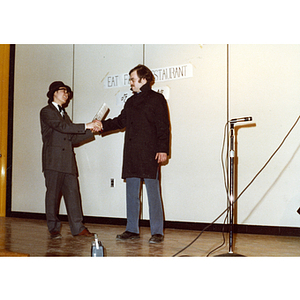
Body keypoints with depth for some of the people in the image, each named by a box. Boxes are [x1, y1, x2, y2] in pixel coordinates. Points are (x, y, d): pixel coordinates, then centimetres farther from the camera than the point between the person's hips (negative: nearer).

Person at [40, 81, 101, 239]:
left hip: (68, 161, 7)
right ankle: (53, 228, 6)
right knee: (53, 193, -2)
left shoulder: (64, 114, 25)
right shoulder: (46, 112, 1)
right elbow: (61, 127, -16)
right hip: (53, 159, -7)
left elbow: (73, 138, 18)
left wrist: (91, 130, 6)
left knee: (73, 193, 0)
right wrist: (86, 126, -17)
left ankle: (77, 227, 1)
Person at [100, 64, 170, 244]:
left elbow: (163, 127, -5)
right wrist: (102, 126, 11)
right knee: (131, 193, 8)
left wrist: (163, 149, -13)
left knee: (153, 193, -4)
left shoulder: (157, 99, 0)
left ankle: (157, 232, 3)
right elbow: (121, 121, 24)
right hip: (131, 155, 7)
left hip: (149, 154, -7)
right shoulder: (131, 101, 20)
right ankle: (132, 230, 16)